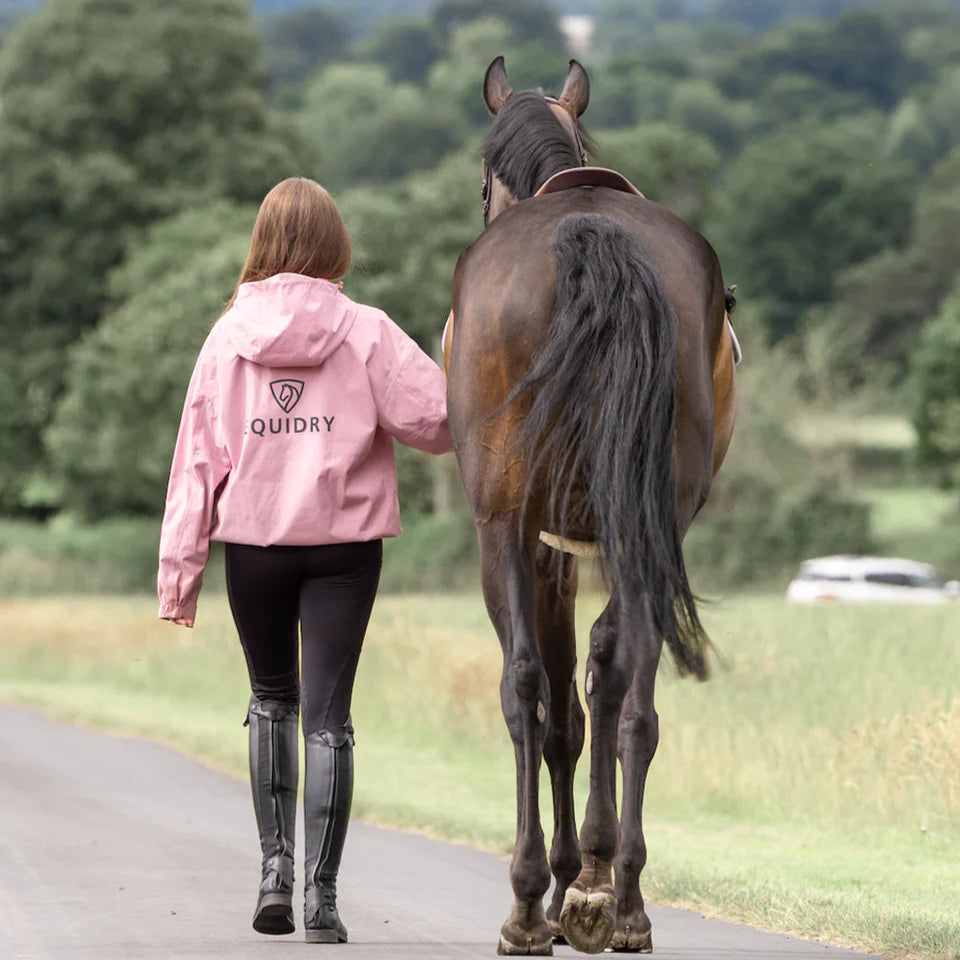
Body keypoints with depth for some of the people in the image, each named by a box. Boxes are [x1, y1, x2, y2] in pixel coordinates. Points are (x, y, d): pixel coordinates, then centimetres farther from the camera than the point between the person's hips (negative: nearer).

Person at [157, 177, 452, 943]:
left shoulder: (229, 335, 1)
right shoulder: (366, 332, -5)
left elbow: (198, 454, 1)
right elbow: (434, 418, -11)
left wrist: (180, 564, 3)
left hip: (252, 541, 2)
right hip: (344, 541, -2)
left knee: (271, 700, 20)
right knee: (328, 715, 1)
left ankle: (275, 866, 11)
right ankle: (321, 893, -3)